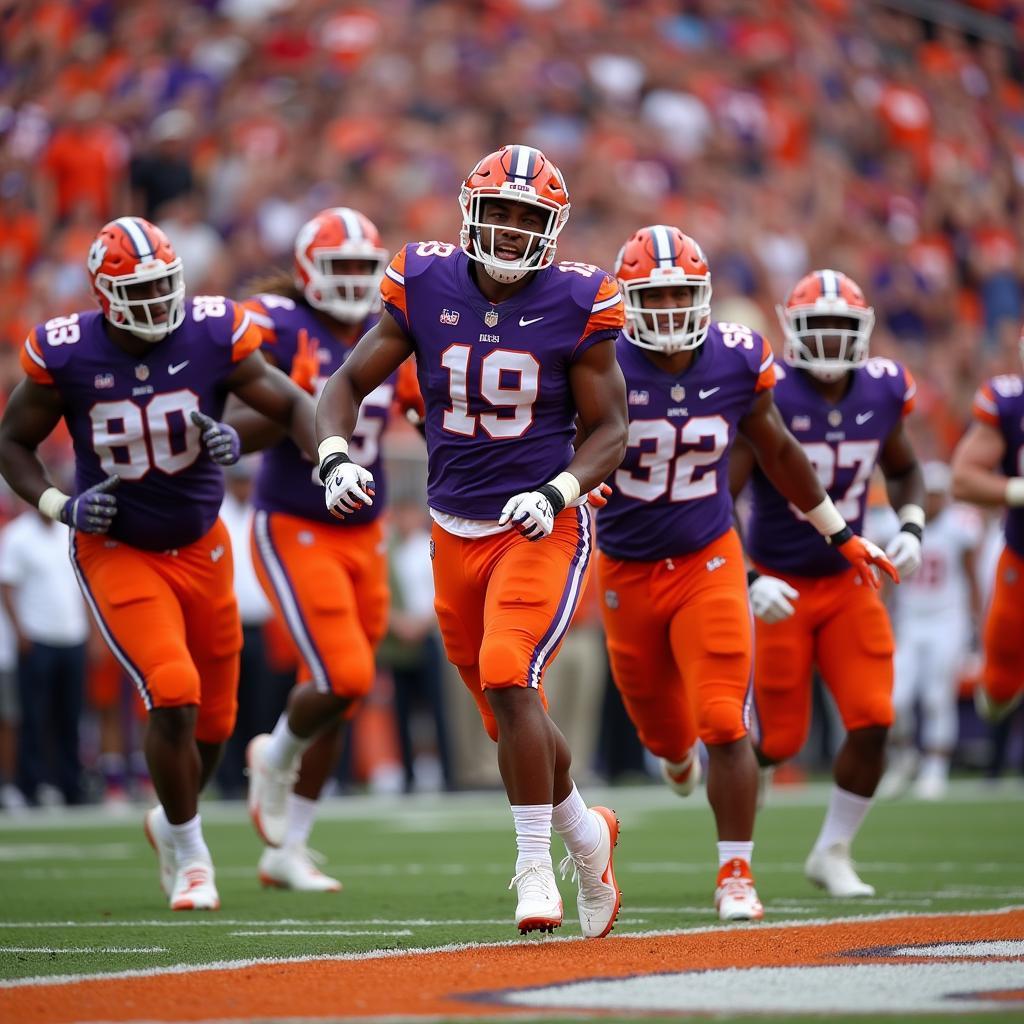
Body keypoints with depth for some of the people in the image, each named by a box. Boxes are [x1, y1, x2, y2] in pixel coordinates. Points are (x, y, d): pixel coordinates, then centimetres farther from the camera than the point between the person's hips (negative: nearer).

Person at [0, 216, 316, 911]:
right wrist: (58, 505, -16)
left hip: (201, 548, 3)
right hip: (117, 553, -3)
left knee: (214, 716, 10)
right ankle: (190, 854, 1)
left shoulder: (213, 336, -13)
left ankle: (173, 821, 42)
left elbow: (293, 405, -6)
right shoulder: (65, 356, -15)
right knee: (174, 695, -20)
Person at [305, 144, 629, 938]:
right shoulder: (425, 287, -2)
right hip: (456, 530, 4)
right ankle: (585, 835, 38)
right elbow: (350, 382, 3)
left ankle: (536, 866, -11)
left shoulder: (575, 304, -7)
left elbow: (609, 428, -2)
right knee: (510, 713, 12)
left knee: (508, 678, -23)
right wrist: (336, 457, -15)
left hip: (543, 527, -4)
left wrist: (558, 493, -18)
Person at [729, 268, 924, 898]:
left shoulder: (882, 393, -3)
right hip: (781, 589, -4)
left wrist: (912, 527, -1)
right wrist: (749, 580, -26)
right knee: (780, 740, -3)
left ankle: (833, 853, 11)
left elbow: (904, 470, 18)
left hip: (849, 583, 4)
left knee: (873, 722, -9)